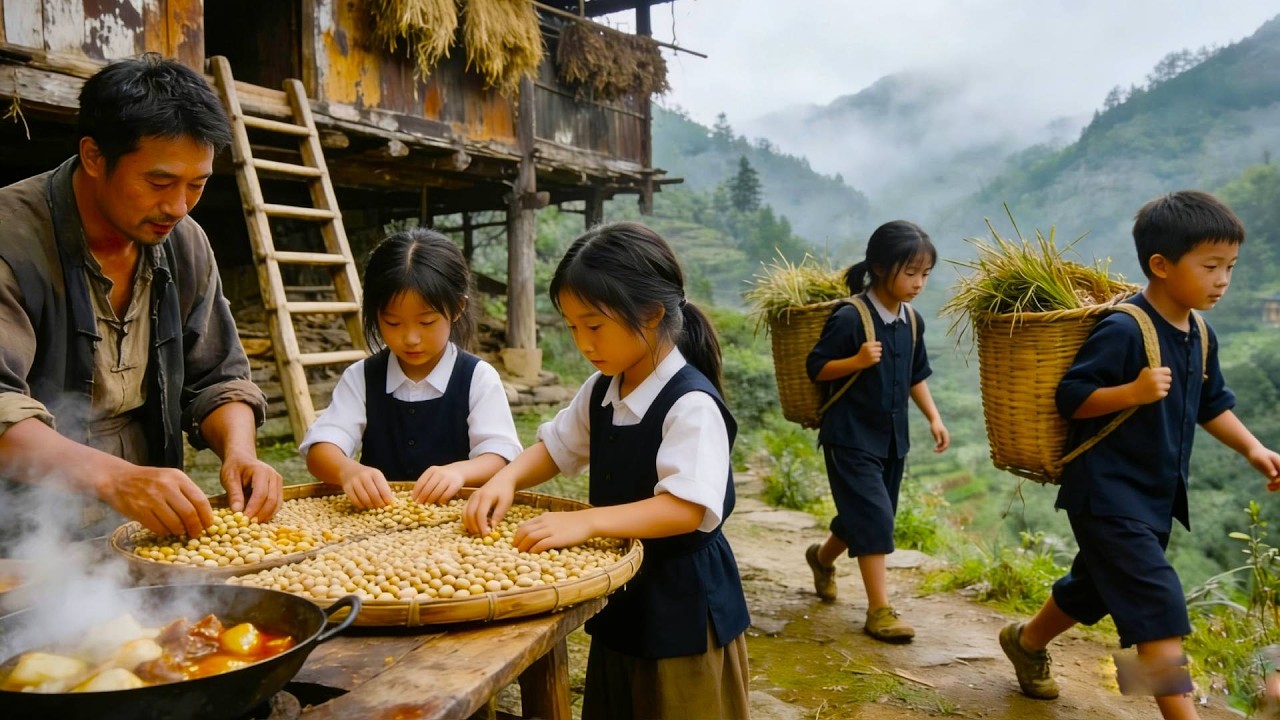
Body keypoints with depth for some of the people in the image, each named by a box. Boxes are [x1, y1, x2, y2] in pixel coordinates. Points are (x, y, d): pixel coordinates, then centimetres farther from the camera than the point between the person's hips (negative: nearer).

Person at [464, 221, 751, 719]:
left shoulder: (692, 404, -24)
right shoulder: (601, 391, 2)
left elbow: (686, 508, -30)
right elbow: (557, 447, 13)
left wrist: (586, 522, -37)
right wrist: (506, 479, -7)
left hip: (682, 605, -8)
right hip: (620, 593, 8)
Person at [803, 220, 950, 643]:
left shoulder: (912, 322, 4)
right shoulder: (850, 319, -18)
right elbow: (815, 368, -14)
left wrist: (934, 418, 7)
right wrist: (857, 361, -28)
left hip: (892, 437, 7)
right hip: (851, 436, -7)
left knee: (863, 517, 17)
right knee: (874, 517, -10)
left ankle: (822, 557, 44)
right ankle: (879, 611, -1)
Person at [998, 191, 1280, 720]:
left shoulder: (1200, 337, 6)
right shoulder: (1122, 330, -21)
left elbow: (1212, 405, 19)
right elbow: (1070, 396, -21)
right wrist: (1133, 392, -33)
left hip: (1156, 497, 9)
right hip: (1108, 493, -9)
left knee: (1093, 588, 23)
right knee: (1159, 604, -13)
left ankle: (1026, 641, 45)